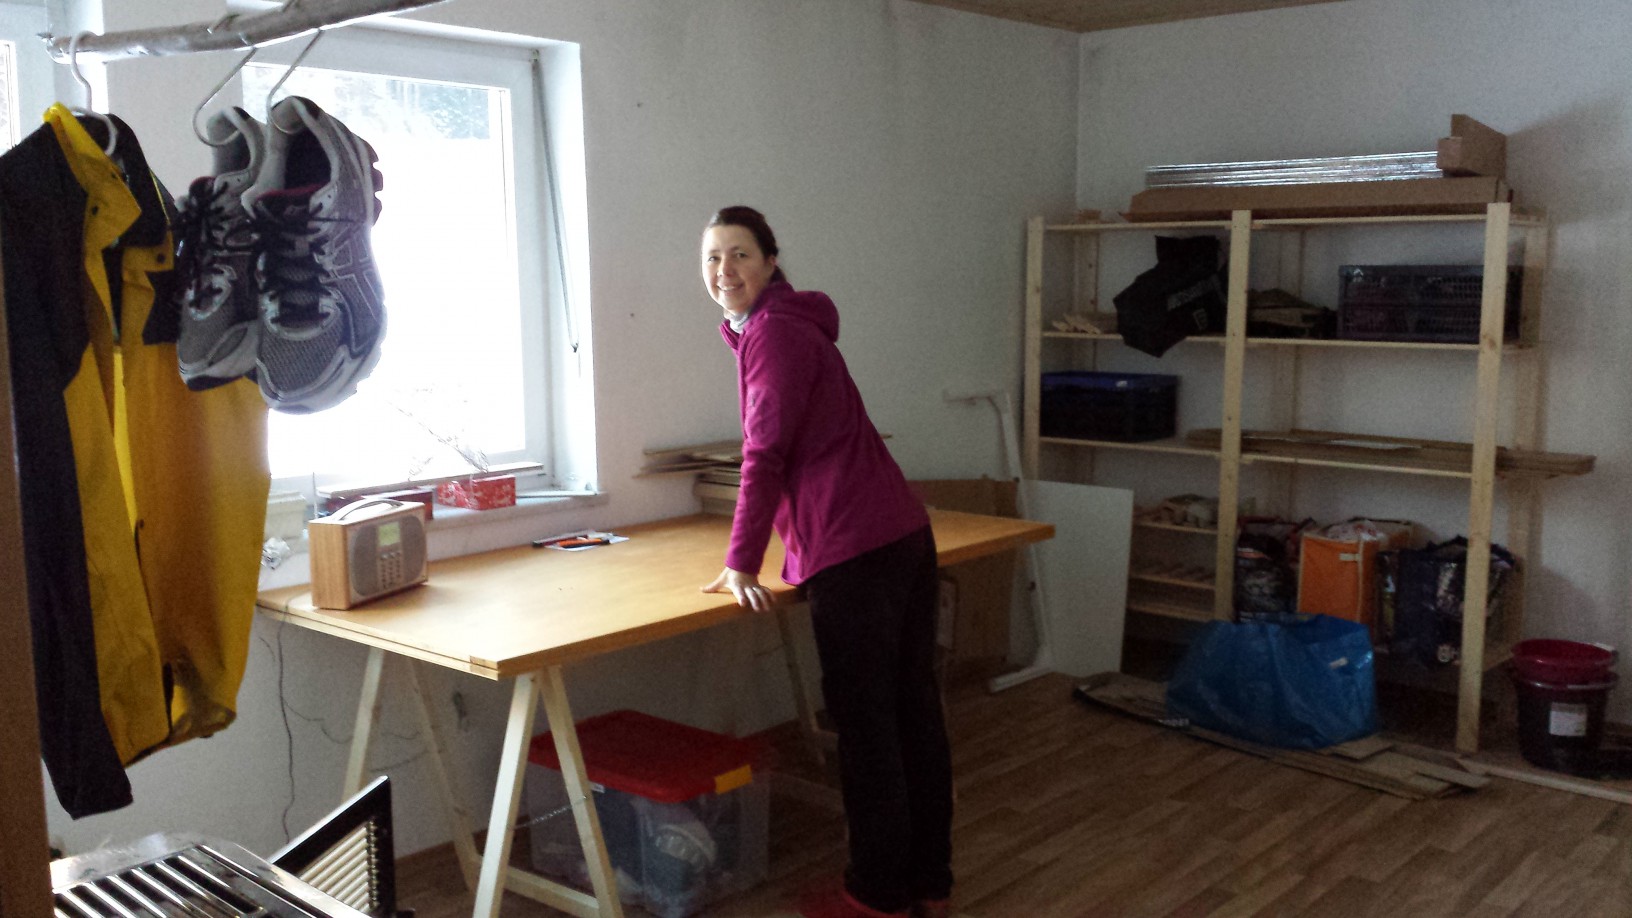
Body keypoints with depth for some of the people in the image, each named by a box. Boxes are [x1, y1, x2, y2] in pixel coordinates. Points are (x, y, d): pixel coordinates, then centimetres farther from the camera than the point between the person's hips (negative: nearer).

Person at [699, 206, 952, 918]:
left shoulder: (773, 331, -8)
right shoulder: (792, 323, 21)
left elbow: (766, 452, -14)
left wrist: (741, 564, -11)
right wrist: (772, 549, 29)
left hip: (853, 551, -10)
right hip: (904, 533, 10)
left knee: (864, 724, 0)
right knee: (913, 709, 13)